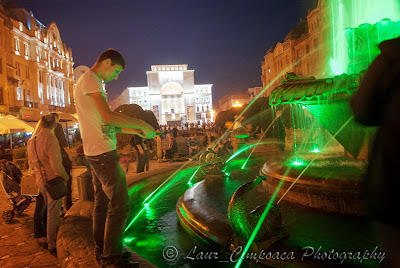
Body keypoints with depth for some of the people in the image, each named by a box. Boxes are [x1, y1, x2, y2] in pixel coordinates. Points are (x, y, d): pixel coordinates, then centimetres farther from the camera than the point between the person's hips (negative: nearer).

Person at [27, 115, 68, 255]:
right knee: (53, 213, 0)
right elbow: (56, 163, -23)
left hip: (41, 181, 8)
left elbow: (31, 162, 15)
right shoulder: (51, 139, -19)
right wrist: (65, 176, -8)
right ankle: (52, 245, 9)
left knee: (50, 211, 23)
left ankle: (51, 236, 39)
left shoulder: (33, 140, 7)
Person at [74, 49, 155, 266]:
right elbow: (108, 116, -22)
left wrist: (136, 131, 15)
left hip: (96, 152, 11)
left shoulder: (91, 82, 22)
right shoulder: (90, 79, -9)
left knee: (102, 202, 15)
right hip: (102, 152, -11)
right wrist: (142, 124, -13)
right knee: (119, 204, -7)